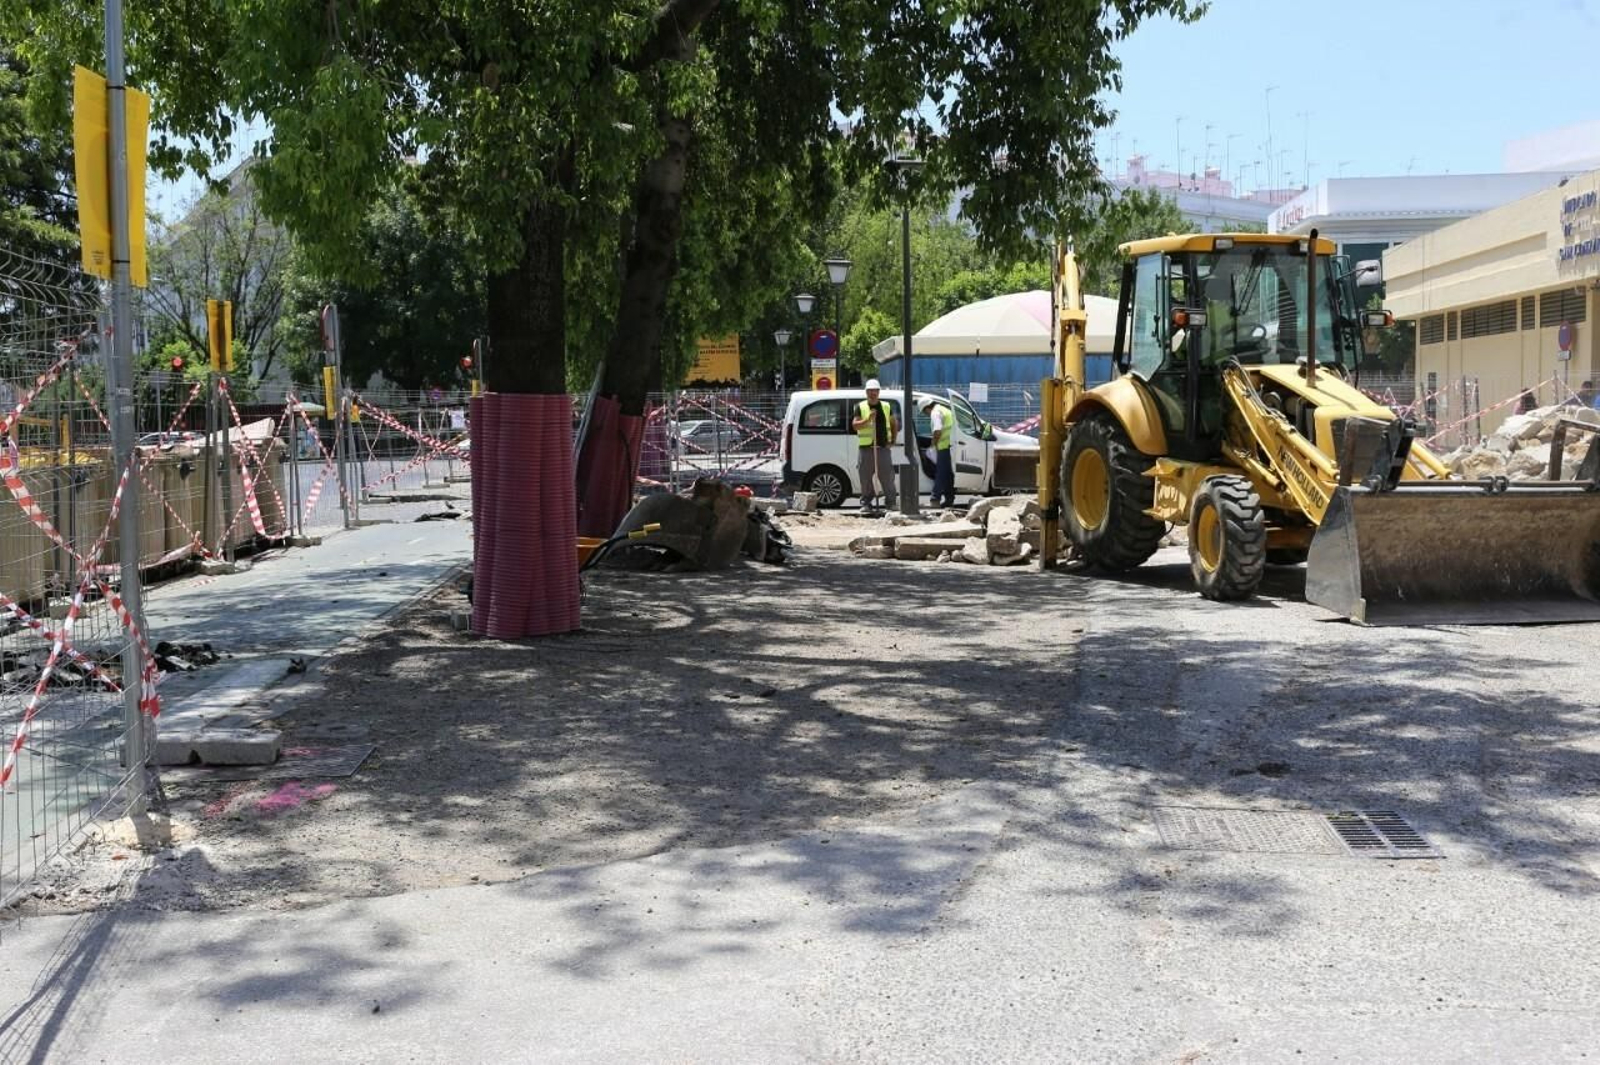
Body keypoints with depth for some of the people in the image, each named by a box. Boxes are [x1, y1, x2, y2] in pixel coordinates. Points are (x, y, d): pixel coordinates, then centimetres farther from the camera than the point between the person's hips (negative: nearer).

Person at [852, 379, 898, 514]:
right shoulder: (860, 407, 4)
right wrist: (867, 419, -18)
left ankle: (890, 502, 6)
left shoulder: (886, 406, 11)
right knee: (865, 477, 0)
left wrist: (893, 440, 11)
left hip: (883, 447, 1)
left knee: (887, 476, -1)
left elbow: (894, 424, 20)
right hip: (867, 448, -1)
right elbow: (855, 425, -4)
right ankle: (866, 502, 8)